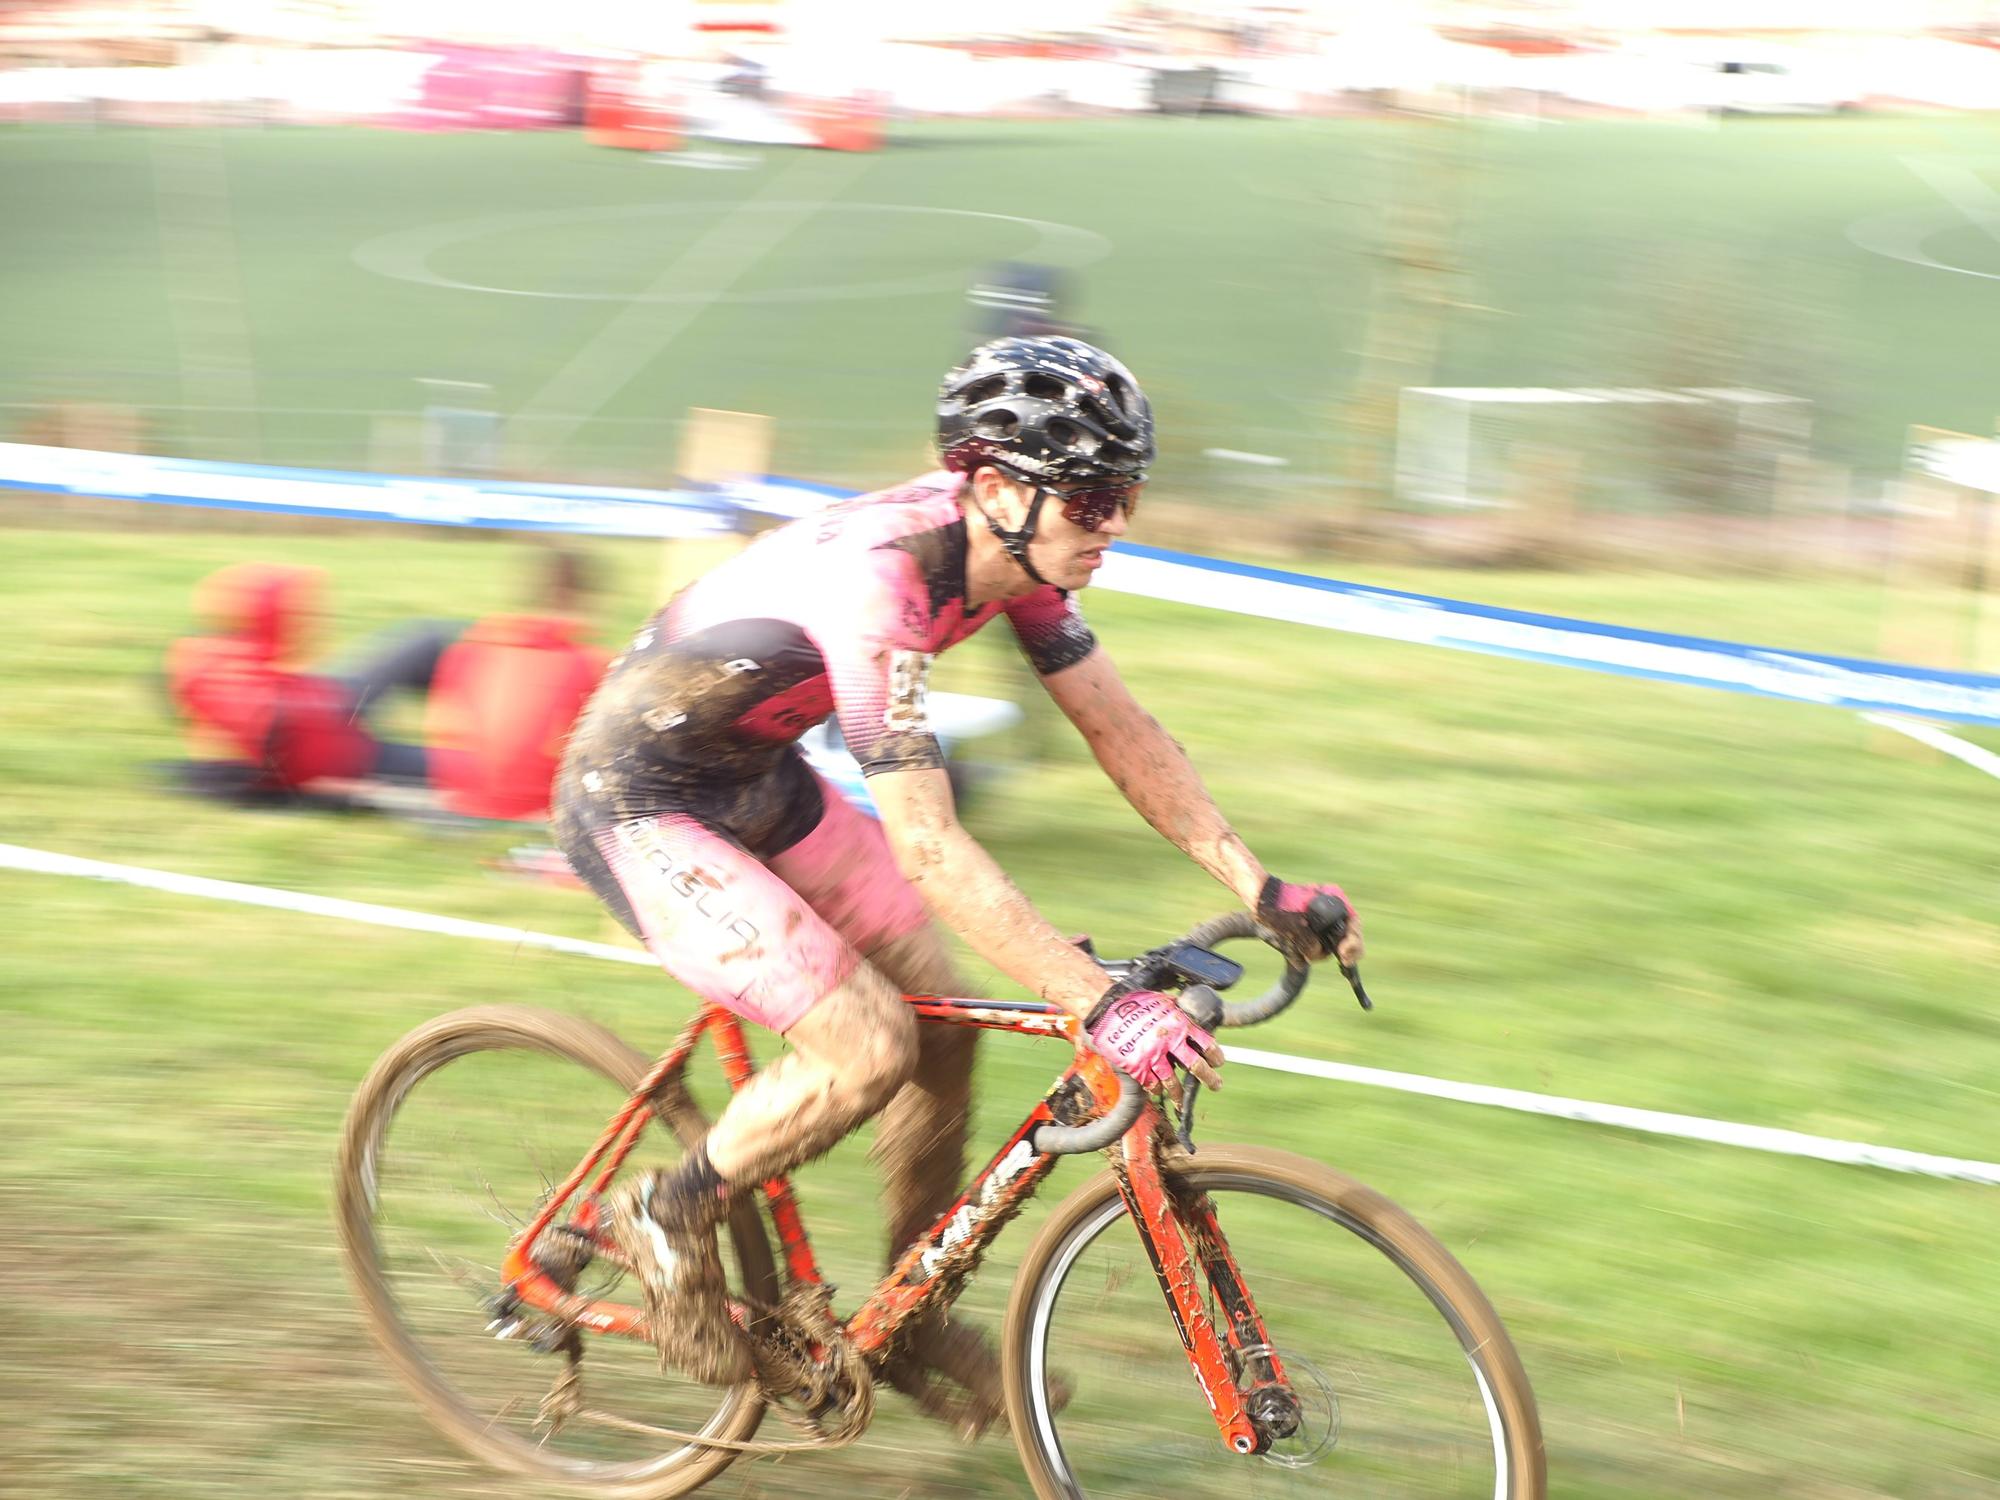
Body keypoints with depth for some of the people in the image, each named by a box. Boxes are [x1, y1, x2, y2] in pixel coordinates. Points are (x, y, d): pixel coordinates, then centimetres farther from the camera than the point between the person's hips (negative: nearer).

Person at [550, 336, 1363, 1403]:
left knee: (943, 1015, 5)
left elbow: (1119, 730, -2)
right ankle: (667, 1217, 5)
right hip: (639, 802, -9)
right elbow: (927, 847, -37)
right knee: (867, 1046, -18)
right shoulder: (878, 583, -35)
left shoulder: (1019, 552, -9)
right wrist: (1101, 1005, -40)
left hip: (752, 776, 9)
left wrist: (1266, 891, -9)